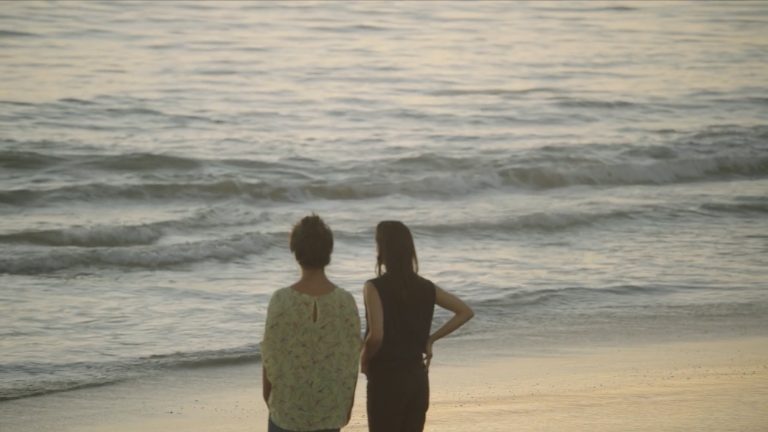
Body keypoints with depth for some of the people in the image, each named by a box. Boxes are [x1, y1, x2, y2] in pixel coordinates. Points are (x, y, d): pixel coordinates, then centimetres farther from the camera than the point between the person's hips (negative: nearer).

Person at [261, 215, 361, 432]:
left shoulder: (281, 300, -15)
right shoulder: (345, 302, -10)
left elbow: (270, 356, -8)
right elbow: (351, 359, -3)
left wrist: (266, 394, 9)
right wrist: (348, 403, 10)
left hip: (288, 406, -2)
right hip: (330, 407, 2)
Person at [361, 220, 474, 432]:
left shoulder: (375, 288, -14)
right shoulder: (425, 287, 4)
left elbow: (376, 336, -23)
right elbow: (465, 312, 9)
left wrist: (364, 360, -4)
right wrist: (431, 339, 10)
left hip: (387, 377, -6)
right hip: (417, 377, 6)